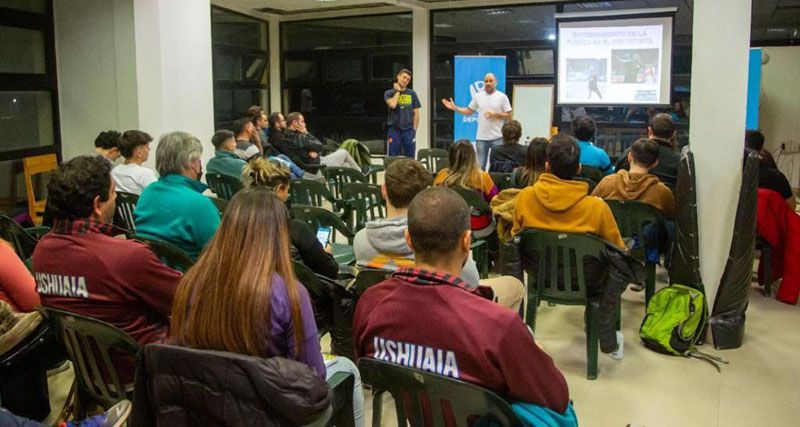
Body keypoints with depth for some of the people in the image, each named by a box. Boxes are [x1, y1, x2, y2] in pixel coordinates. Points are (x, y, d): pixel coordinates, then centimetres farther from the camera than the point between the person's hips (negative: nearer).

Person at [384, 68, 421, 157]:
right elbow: (392, 105, -15)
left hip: (409, 130, 2)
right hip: (394, 130, -1)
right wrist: (398, 91, -3)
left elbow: (416, 113, 9)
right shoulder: (389, 93, 5)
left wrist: (414, 130, 0)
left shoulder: (412, 94, 10)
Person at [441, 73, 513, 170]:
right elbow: (469, 111, 14)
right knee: (480, 165, 8)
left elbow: (509, 116, -2)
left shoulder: (502, 97, -2)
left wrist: (495, 114, -15)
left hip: (497, 137, -3)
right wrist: (454, 108, 4)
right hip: (481, 137, 3)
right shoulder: (477, 96, 7)